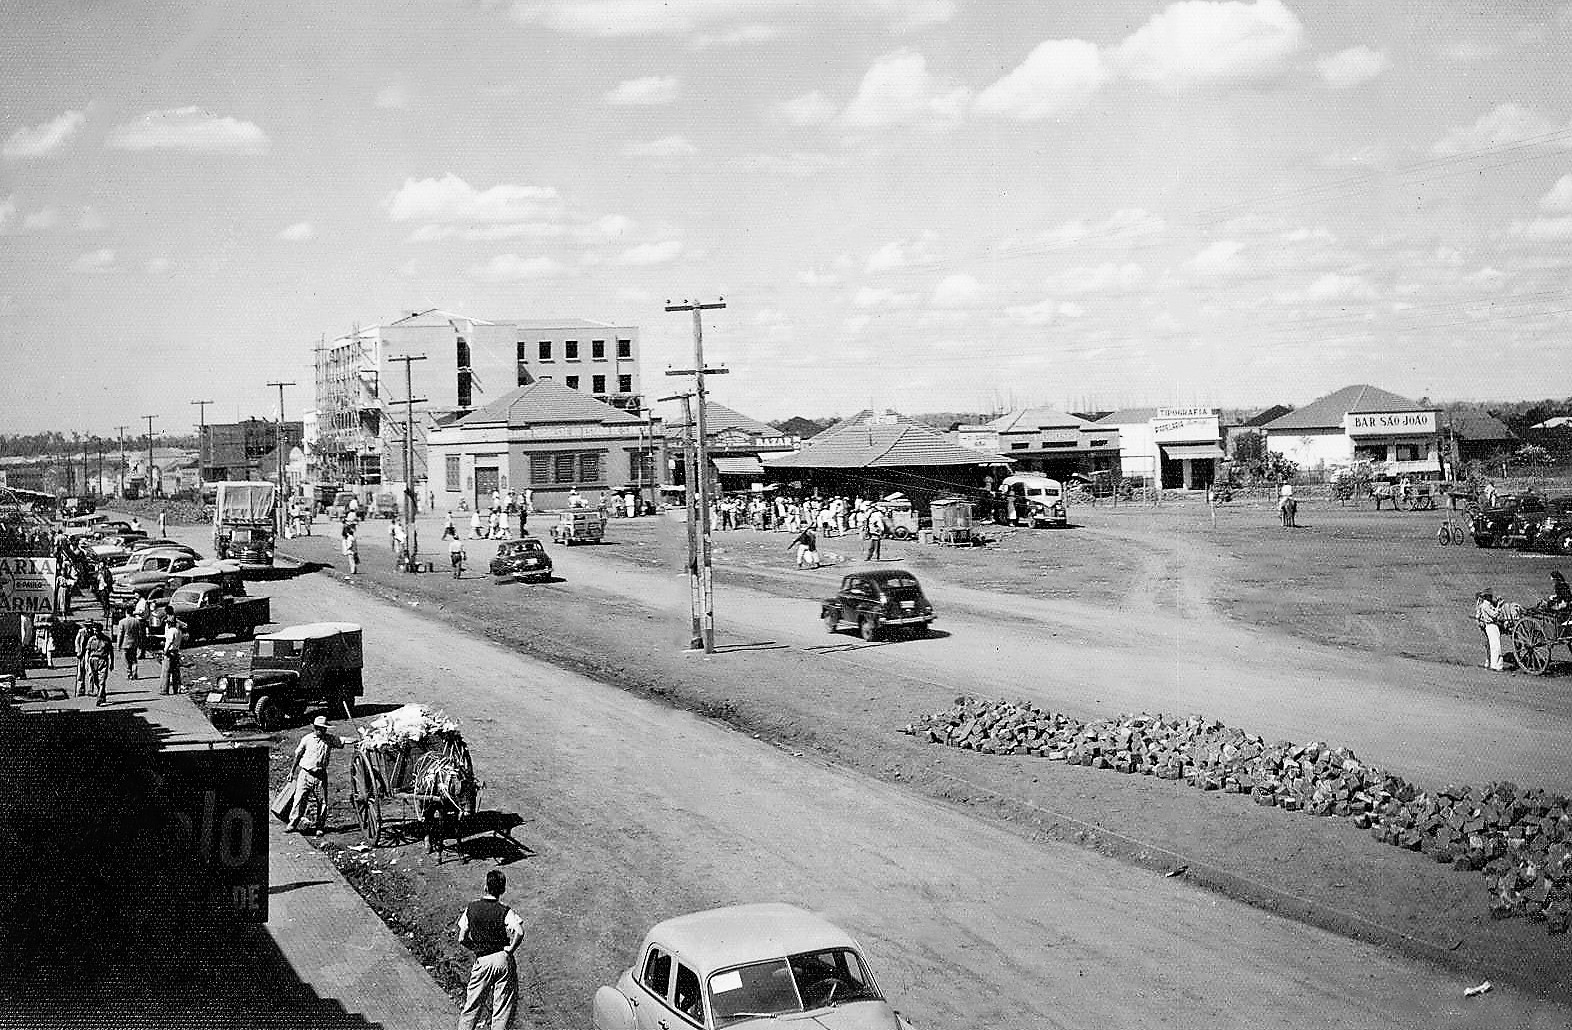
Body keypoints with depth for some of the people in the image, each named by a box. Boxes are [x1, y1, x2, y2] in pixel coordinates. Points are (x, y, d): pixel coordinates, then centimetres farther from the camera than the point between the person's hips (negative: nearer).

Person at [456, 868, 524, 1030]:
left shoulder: (471, 908, 0)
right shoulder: (505, 911, -8)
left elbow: (462, 939, 1)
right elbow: (520, 932, -25)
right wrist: (510, 949, -9)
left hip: (482, 961, 2)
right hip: (504, 960, -1)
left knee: (472, 1006, 12)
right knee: (502, 1011, 5)